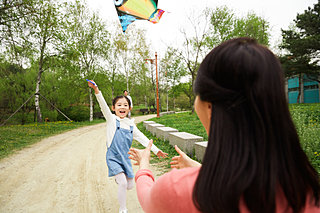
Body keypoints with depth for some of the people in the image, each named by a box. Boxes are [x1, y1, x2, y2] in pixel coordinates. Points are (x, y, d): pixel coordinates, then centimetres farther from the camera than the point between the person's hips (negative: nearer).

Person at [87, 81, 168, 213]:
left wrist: (156, 150, 3)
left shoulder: (131, 125, 7)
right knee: (123, 183, -15)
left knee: (130, 185, 10)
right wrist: (97, 91, -36)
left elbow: (142, 139, 8)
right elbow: (103, 106, -21)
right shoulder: (112, 119, -5)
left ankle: (119, 178, 44)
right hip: (113, 157, -5)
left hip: (125, 157, 5)